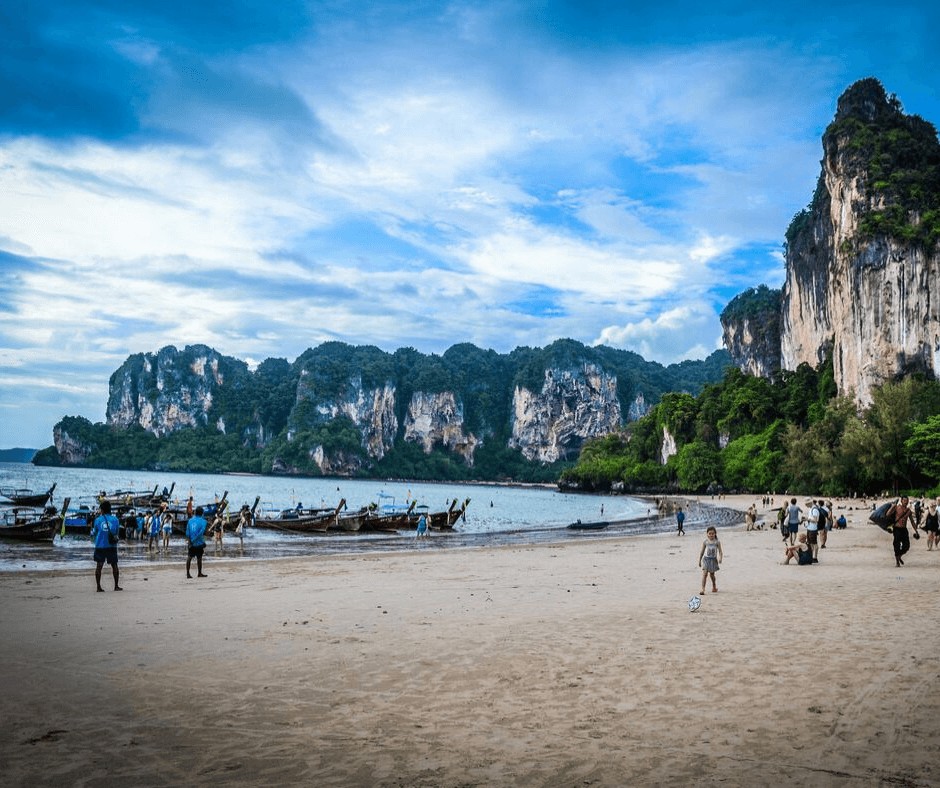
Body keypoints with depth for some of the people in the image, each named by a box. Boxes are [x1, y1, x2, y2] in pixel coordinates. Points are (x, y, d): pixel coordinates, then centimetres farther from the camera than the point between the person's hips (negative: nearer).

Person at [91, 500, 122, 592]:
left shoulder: (97, 520, 1)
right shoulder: (115, 519, 2)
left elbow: (93, 535, 11)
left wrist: (91, 527, 29)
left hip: (100, 546, 0)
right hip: (112, 546, 0)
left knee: (99, 565, 3)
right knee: (114, 565, 8)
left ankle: (98, 586, 0)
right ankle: (116, 586, 8)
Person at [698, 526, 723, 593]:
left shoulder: (717, 542, -5)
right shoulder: (705, 542, -4)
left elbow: (720, 551, -3)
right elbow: (702, 552, 3)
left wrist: (720, 558, -18)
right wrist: (699, 561, 3)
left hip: (713, 560, 1)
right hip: (706, 559, 0)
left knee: (712, 574, 15)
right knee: (704, 574, -13)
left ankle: (714, 587, 38)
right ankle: (703, 589, -14)